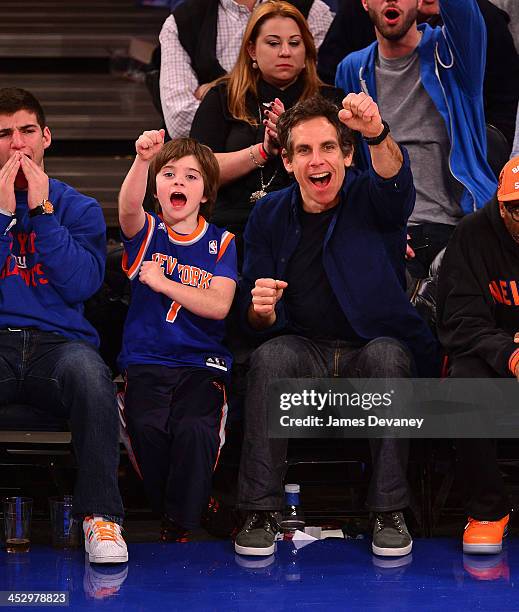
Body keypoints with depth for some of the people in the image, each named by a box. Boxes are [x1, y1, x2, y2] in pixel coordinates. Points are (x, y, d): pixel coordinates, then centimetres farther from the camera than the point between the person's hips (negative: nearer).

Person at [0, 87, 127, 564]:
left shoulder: (79, 209, 16)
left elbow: (81, 285, -2)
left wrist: (41, 210, -3)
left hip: (59, 341, 1)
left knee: (87, 369, -37)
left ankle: (101, 515, -28)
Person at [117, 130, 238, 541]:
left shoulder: (221, 243, 8)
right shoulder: (146, 232, 8)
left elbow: (218, 306, -6)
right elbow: (129, 206, -18)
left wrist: (162, 281, -11)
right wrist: (142, 160, -37)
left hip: (202, 363, 0)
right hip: (146, 361, 0)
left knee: (194, 429, -29)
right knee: (148, 426, -29)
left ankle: (181, 522, -8)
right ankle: (162, 508, -3)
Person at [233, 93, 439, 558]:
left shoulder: (371, 199, 0)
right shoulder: (269, 216, 7)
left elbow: (394, 180, -28)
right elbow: (255, 322, 8)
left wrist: (377, 134, -51)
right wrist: (261, 309, -19)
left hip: (377, 347, -1)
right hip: (305, 350, 2)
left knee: (386, 354, -35)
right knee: (270, 357, -31)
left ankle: (390, 511, -28)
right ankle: (261, 512, -27)